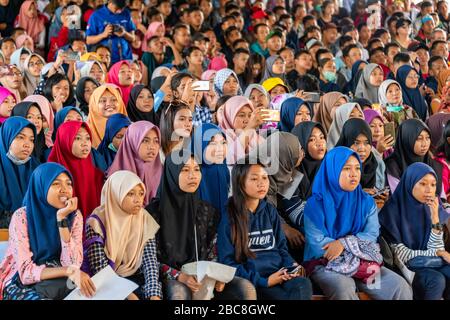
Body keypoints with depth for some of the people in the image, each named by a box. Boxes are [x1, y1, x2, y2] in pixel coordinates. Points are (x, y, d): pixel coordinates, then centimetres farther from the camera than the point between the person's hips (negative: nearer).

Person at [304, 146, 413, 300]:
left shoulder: (367, 202, 8)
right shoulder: (315, 204, -6)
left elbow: (372, 235, -2)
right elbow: (318, 244, -12)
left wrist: (344, 243, -20)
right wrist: (357, 248, -11)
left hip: (362, 262, 4)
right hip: (325, 264, -4)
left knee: (402, 289, -16)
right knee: (344, 289, -38)